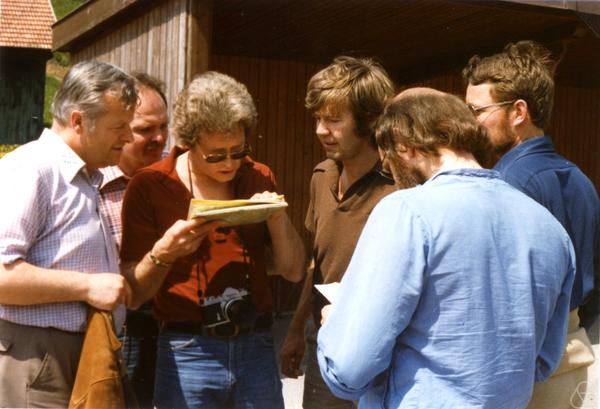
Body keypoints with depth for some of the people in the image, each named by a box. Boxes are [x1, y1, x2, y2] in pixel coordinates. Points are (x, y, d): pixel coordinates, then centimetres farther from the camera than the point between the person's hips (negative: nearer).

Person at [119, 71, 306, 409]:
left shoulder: (260, 179, 5)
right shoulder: (150, 186, -5)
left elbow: (294, 271, 5)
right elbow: (134, 294, -5)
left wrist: (278, 219, -11)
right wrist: (163, 253, -23)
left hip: (257, 347, 3)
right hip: (187, 352, -3)